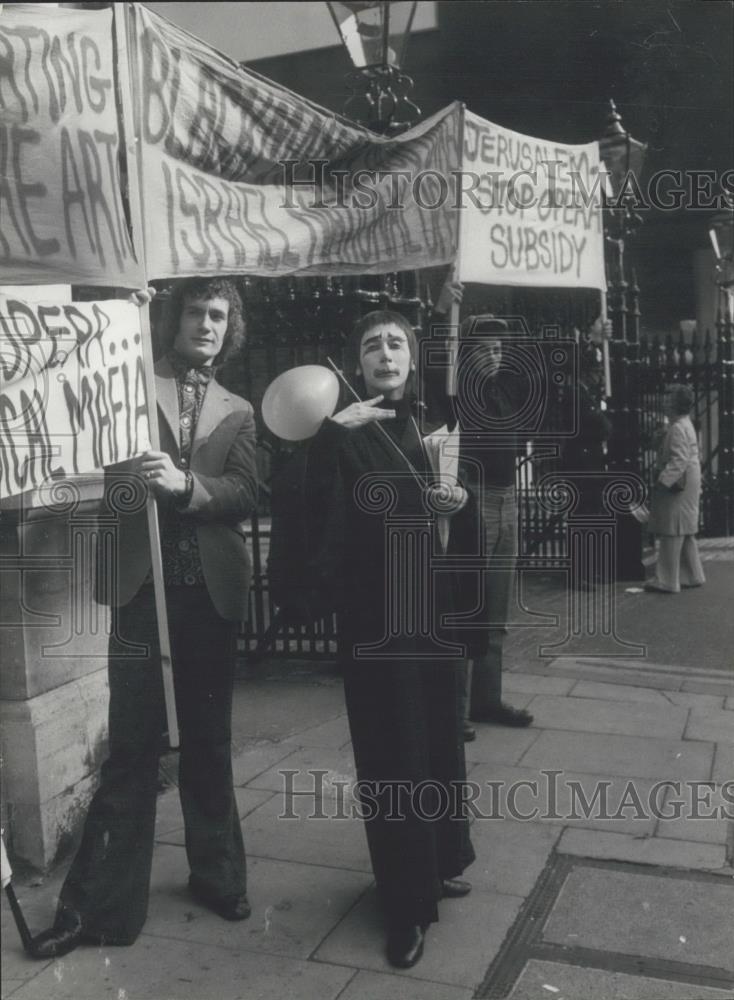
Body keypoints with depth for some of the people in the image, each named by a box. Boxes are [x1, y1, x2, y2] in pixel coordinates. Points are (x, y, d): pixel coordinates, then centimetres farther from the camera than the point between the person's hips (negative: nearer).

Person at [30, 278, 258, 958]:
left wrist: (184, 483, -18)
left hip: (212, 591, 3)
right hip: (144, 587, -2)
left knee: (209, 740, 13)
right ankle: (100, 902, 10)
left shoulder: (237, 412, 14)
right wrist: (129, 476, -21)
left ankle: (217, 875, 29)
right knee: (131, 744, -1)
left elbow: (246, 493, -1)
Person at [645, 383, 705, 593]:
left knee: (671, 532, -7)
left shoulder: (678, 428, -17)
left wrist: (663, 481, -28)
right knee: (685, 532, 17)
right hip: (687, 485, 11)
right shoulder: (686, 424, 16)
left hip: (677, 486, -11)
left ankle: (667, 581, -4)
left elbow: (679, 461, -25)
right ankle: (692, 576, 25)